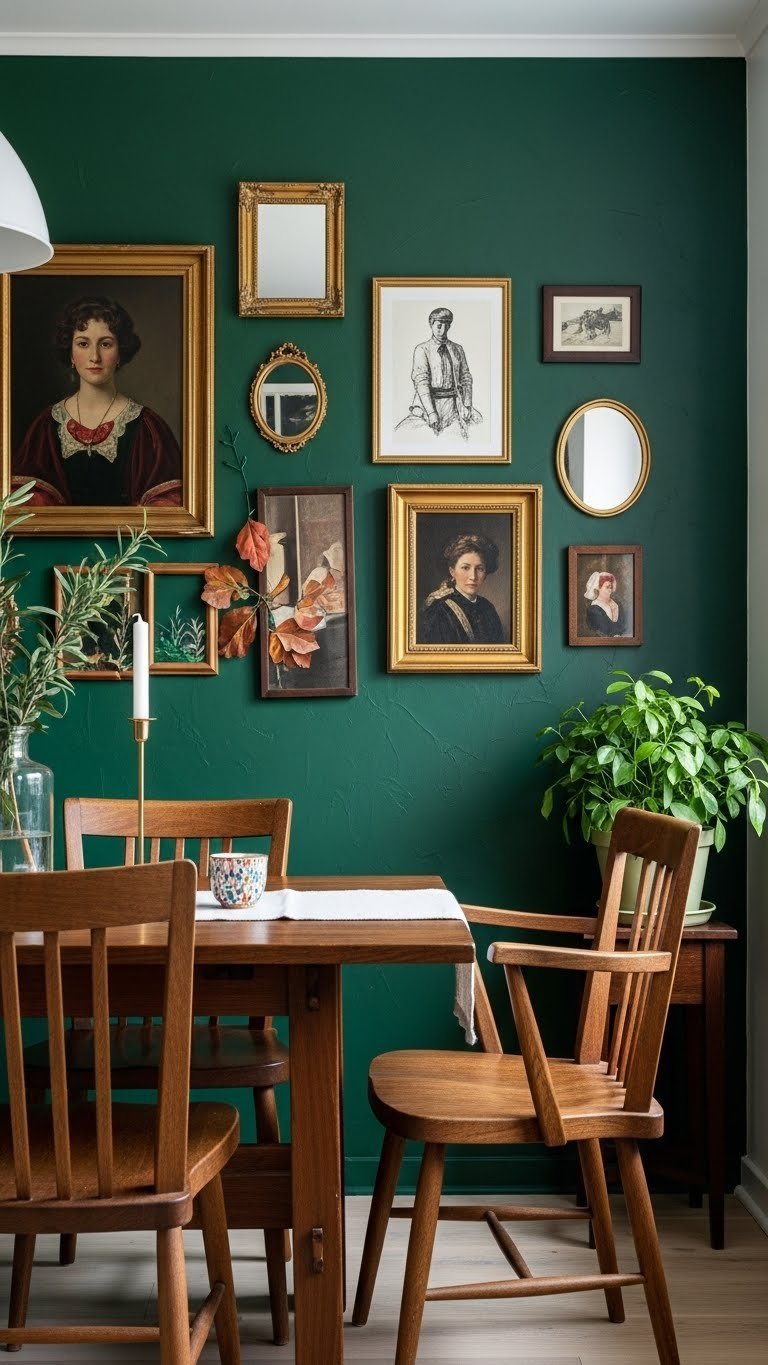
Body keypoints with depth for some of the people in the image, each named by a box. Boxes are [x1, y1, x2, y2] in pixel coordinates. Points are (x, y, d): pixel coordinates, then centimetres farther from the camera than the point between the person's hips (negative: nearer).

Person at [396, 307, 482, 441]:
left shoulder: (458, 349, 15)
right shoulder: (422, 349, 0)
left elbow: (466, 378, 14)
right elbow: (421, 381, -9)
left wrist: (467, 406, -1)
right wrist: (431, 412, -19)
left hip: (453, 403, 4)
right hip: (429, 401, -3)